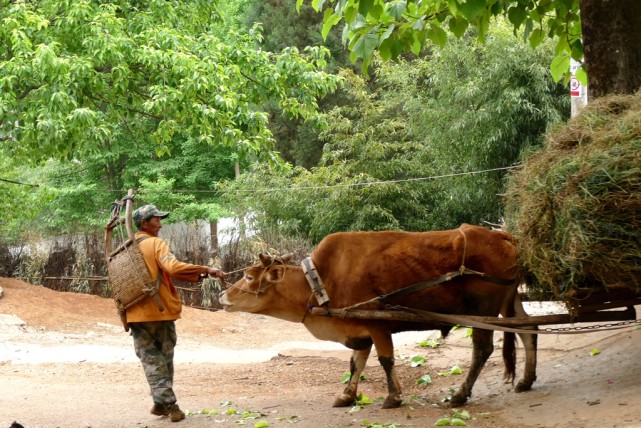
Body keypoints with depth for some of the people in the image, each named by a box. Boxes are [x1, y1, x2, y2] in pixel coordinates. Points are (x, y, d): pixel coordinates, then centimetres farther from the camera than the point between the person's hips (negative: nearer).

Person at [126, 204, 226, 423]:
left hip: (136, 313, 4)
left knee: (150, 359, 6)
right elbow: (173, 268, -25)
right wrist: (206, 270, -24)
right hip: (161, 309, -4)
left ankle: (164, 402, -1)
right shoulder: (155, 244, -9)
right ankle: (168, 405, 10)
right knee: (165, 358, 10)